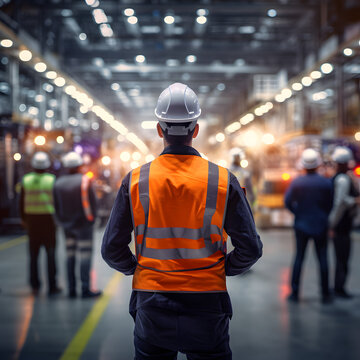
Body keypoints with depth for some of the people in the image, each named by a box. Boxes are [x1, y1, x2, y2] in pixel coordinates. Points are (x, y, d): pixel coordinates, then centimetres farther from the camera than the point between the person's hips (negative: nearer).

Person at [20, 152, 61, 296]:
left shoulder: (25, 181, -1)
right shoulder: (52, 180, -8)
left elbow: (22, 202, 4)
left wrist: (24, 219, 13)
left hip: (32, 220, 3)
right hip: (48, 220, -2)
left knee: (33, 255, 11)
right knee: (50, 254, 3)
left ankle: (35, 286, 12)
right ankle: (52, 286, 4)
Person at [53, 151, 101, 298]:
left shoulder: (59, 183, 4)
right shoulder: (84, 180, -11)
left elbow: (57, 206, 8)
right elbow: (91, 202, -11)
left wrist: (62, 221, 17)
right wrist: (91, 219, 1)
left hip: (67, 226, 5)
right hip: (83, 224, -5)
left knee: (70, 255, 10)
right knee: (85, 255, -2)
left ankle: (71, 289, 12)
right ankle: (85, 289, -3)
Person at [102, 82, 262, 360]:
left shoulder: (135, 180, -4)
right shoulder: (223, 180, -5)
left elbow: (112, 249, -2)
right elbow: (250, 248, -5)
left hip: (152, 306, 1)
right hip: (207, 305, -1)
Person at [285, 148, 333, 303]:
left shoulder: (296, 182, -7)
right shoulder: (326, 183, -8)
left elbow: (288, 202, -4)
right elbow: (331, 204, -2)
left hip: (301, 225, 1)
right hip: (320, 226, -1)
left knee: (299, 257, 8)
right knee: (322, 259, 6)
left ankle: (295, 292, 9)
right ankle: (325, 294, 9)